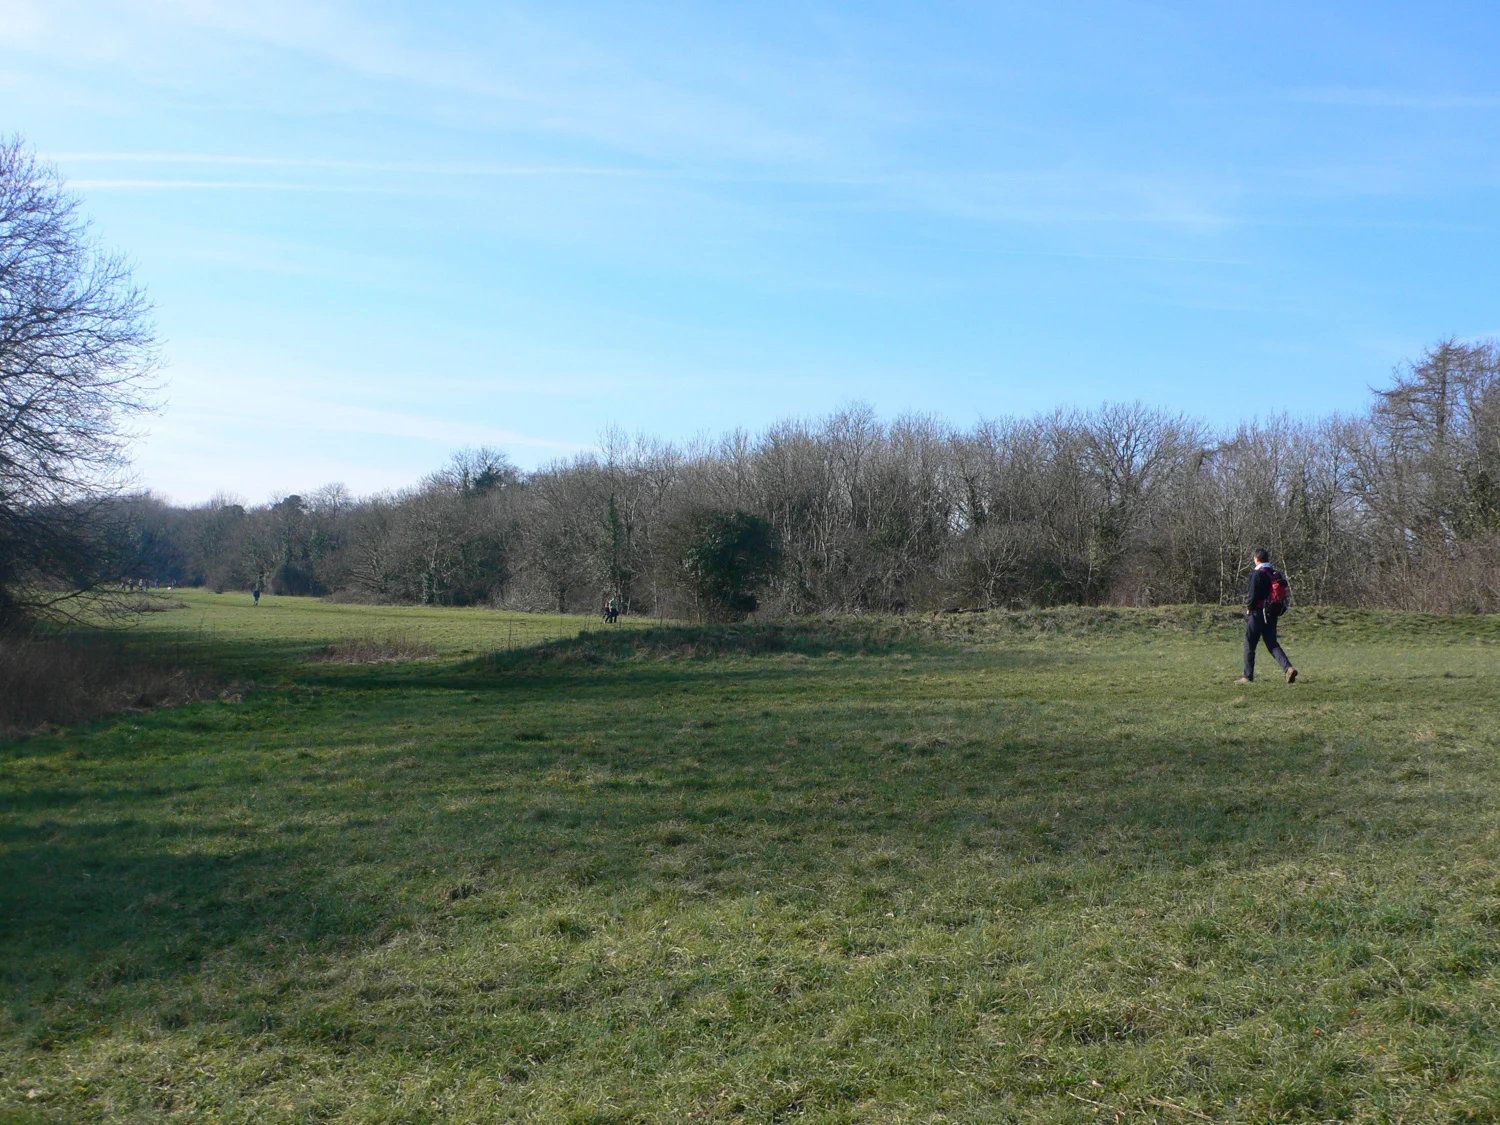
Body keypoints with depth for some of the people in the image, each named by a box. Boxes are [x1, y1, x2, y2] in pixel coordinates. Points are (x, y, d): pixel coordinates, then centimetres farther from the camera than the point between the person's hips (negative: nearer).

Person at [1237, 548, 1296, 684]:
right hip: (1271, 615, 7)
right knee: (1272, 644, 9)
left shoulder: (1257, 574, -14)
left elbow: (1253, 595, -17)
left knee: (1249, 645, 4)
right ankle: (1288, 668, -11)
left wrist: (1248, 607, -2)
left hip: (1257, 613, -7)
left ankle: (1248, 676, 8)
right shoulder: (1275, 574, 9)